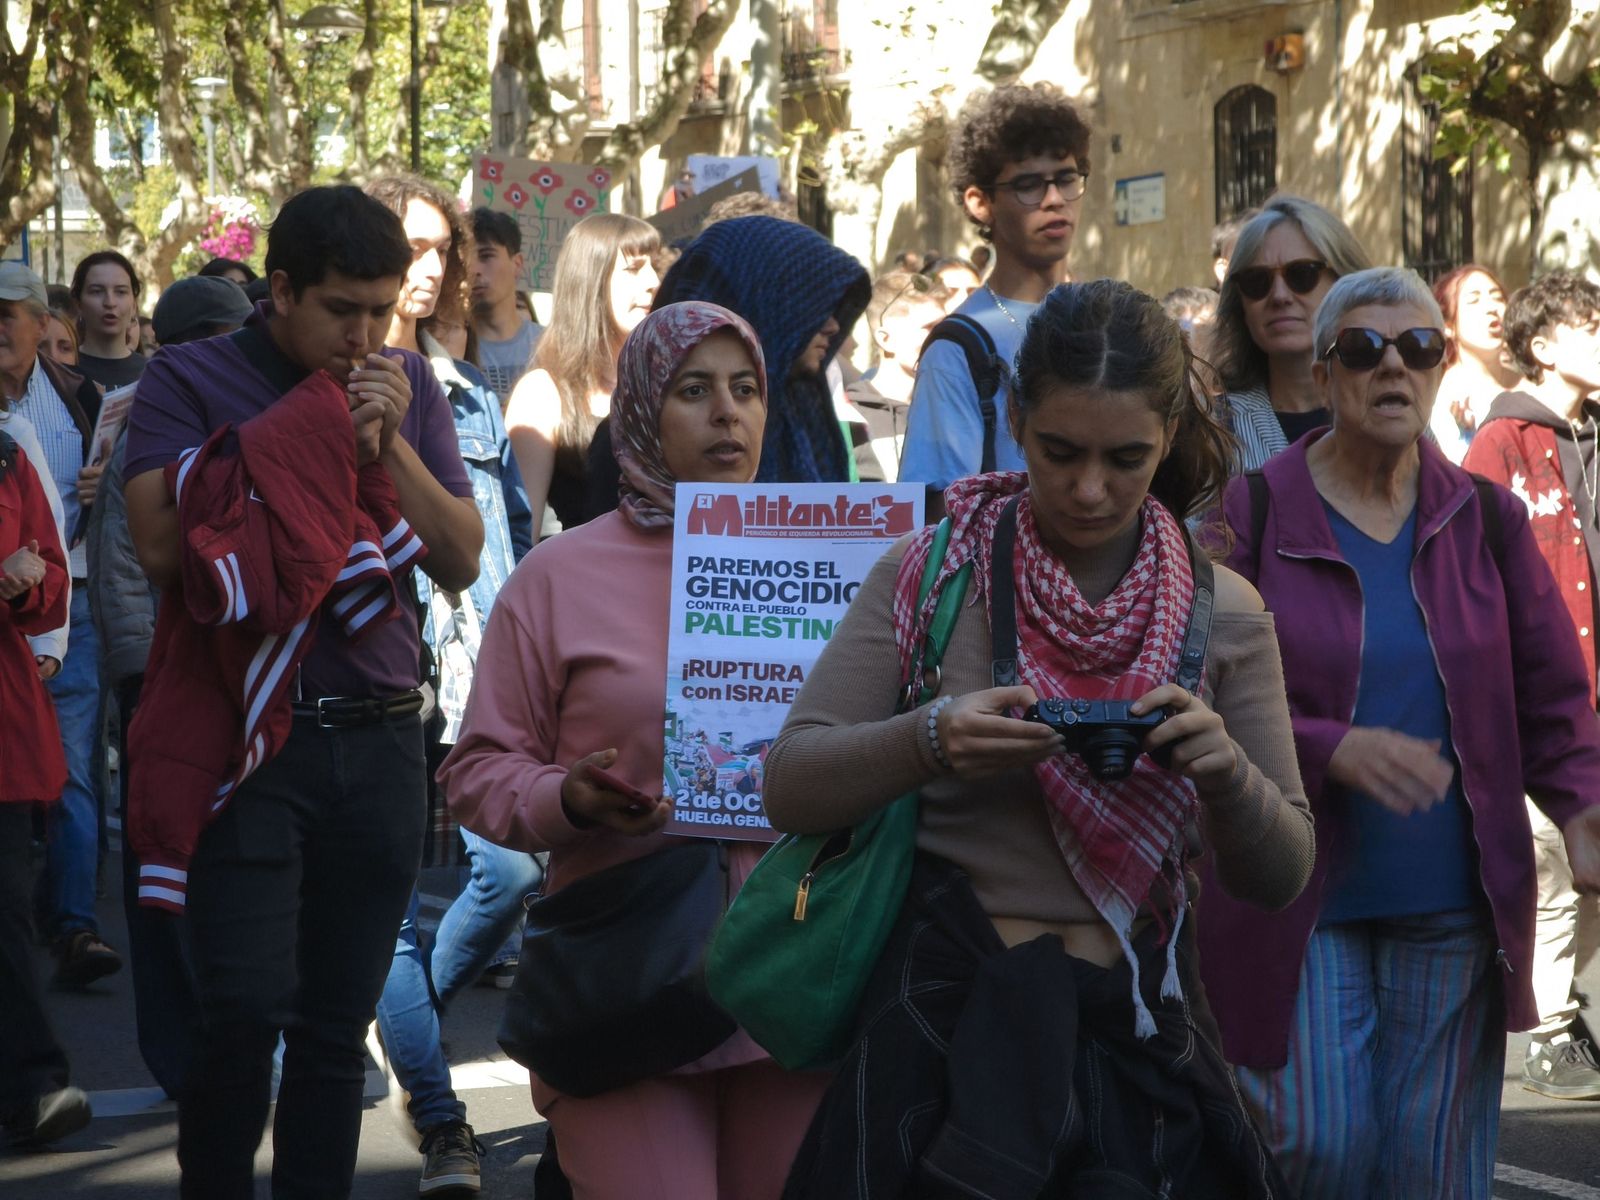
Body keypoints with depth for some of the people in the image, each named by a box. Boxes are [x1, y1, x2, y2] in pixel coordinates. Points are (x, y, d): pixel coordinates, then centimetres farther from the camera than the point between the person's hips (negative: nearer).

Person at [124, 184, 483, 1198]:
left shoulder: (409, 385, 12)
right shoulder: (190, 379, 1)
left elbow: (462, 562, 7)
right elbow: (162, 541, -14)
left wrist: (388, 443, -7)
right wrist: (318, 431, -11)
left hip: (381, 740, 4)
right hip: (247, 738, -4)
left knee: (339, 1022, 8)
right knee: (248, 1007, -12)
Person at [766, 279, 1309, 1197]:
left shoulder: (1225, 613, 1)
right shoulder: (933, 572, -4)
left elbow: (1281, 877, 0)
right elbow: (791, 788, -8)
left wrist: (1225, 769, -20)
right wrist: (929, 739, -26)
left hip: (1133, 1031, 2)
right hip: (947, 1009, -2)